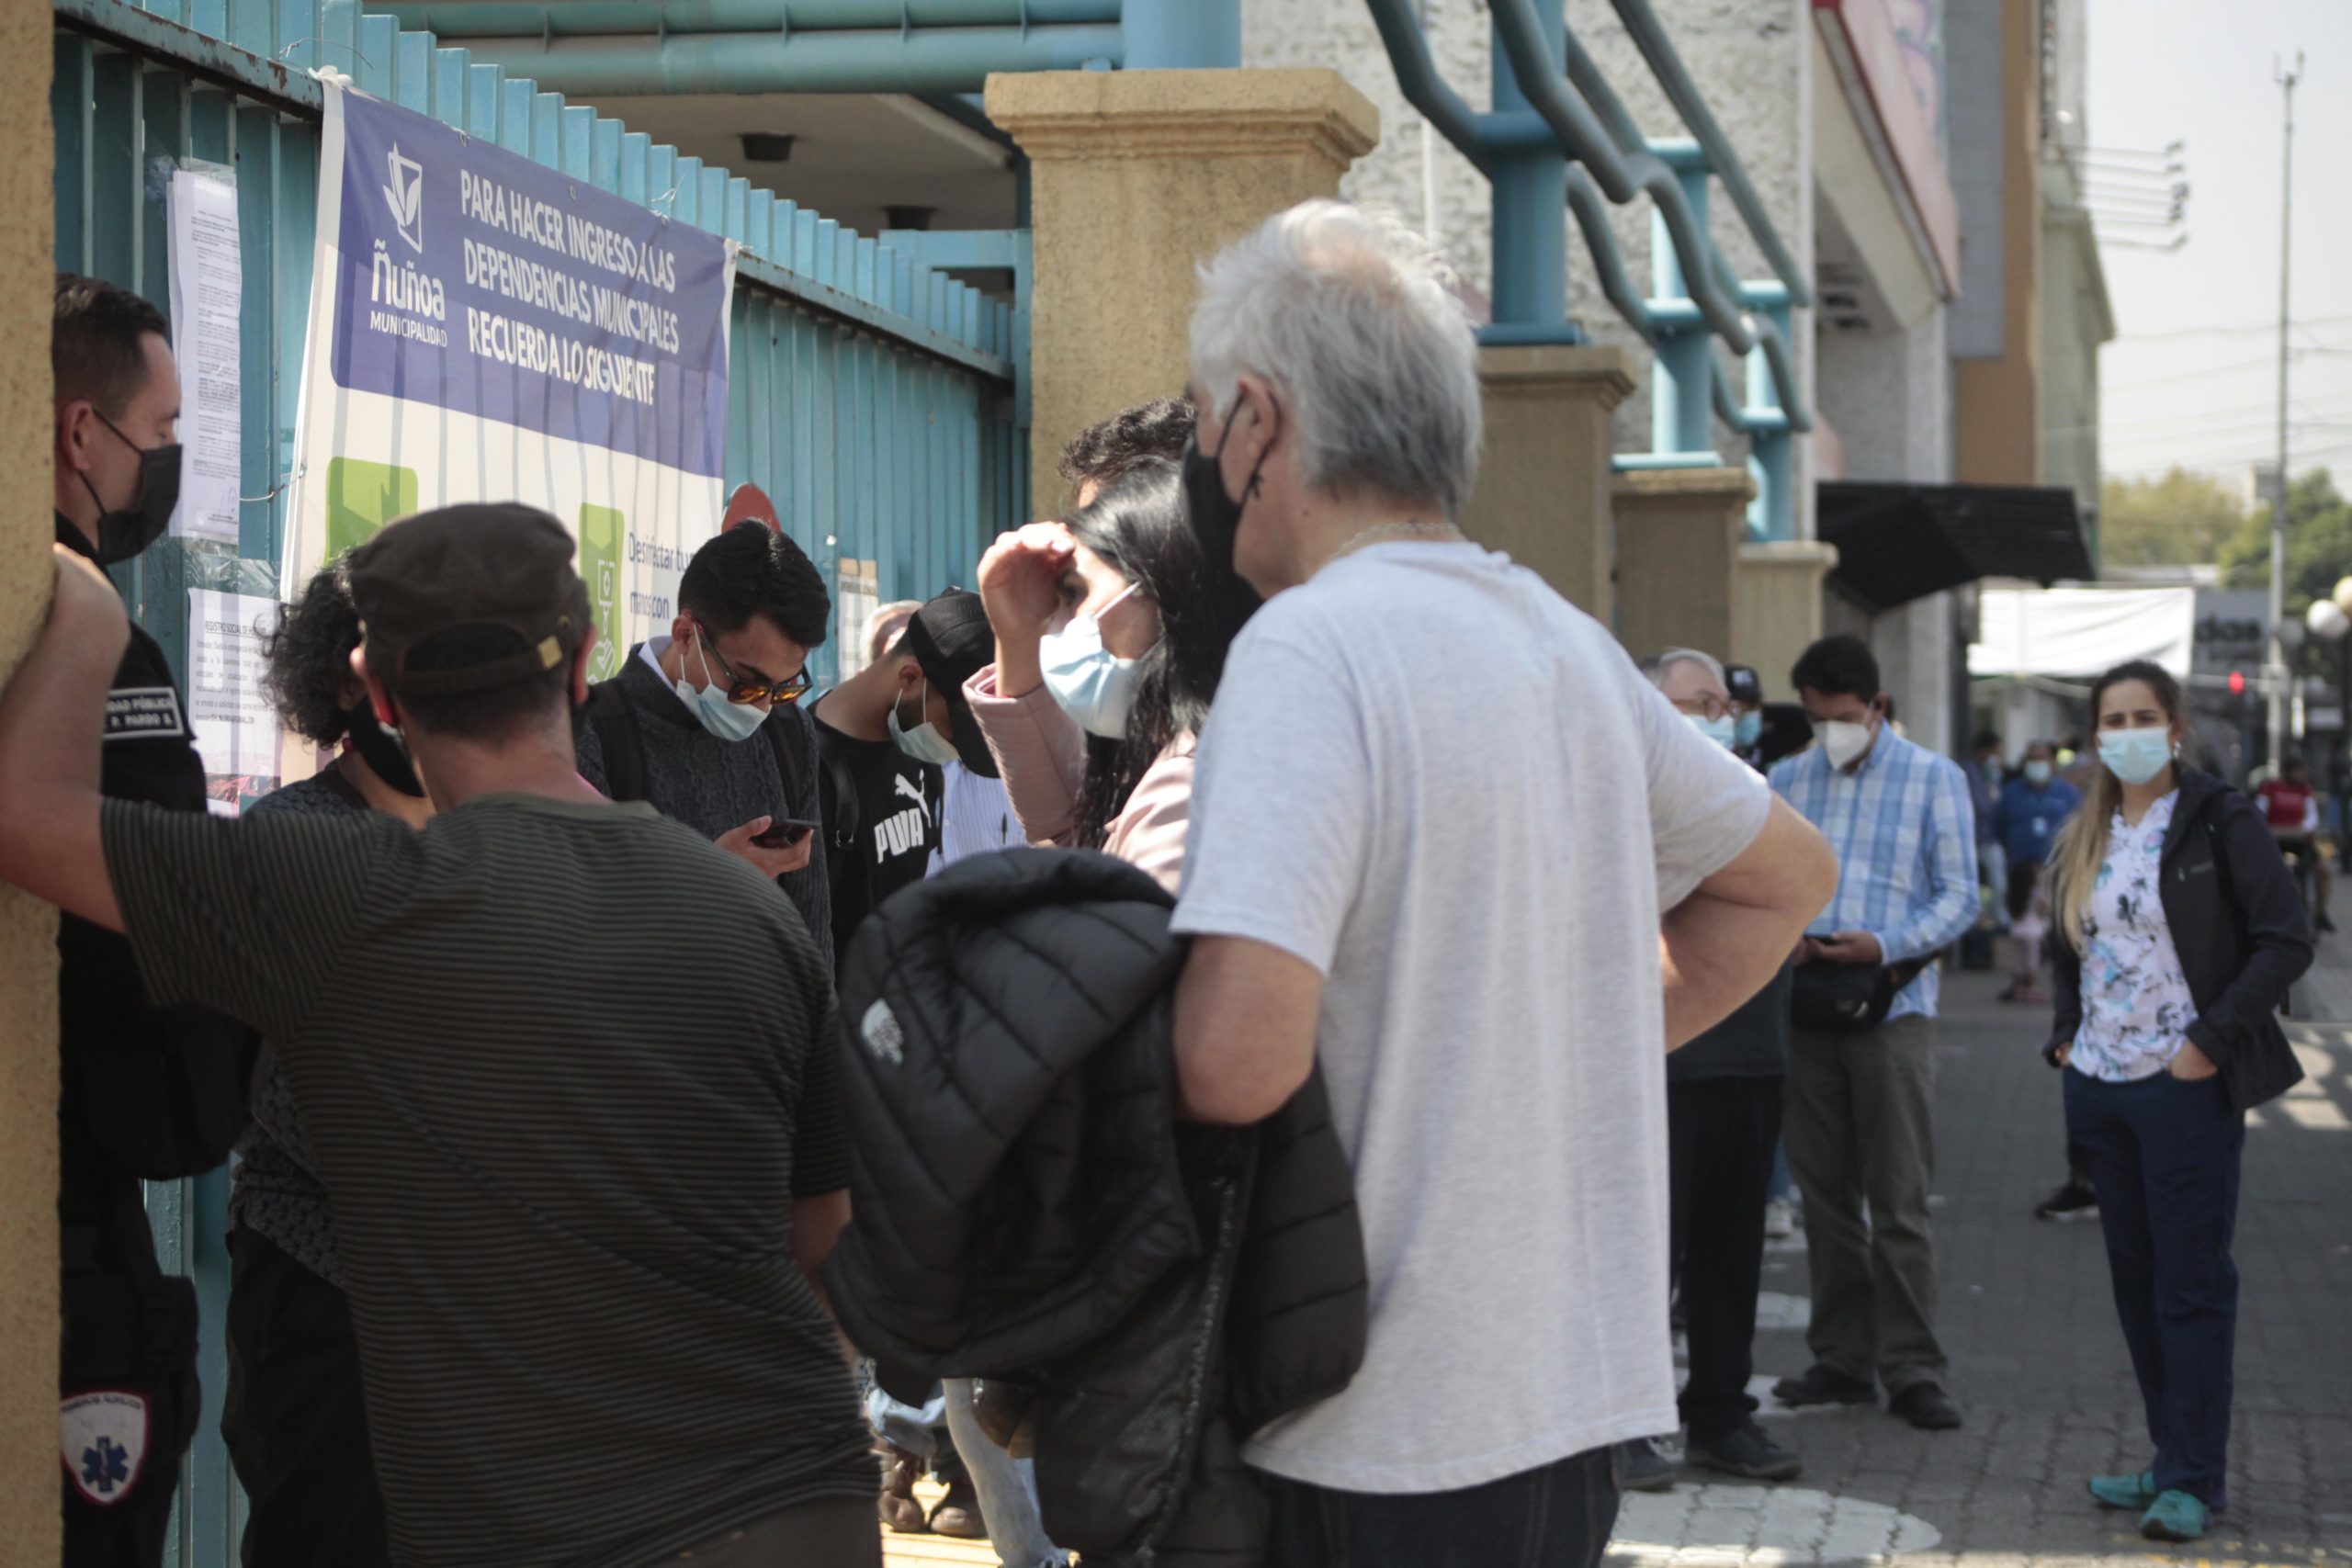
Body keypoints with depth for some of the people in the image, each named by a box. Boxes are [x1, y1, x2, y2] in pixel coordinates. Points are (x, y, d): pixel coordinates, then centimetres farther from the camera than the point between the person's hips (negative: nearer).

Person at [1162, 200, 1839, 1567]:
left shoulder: (1305, 649, -16)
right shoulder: (1566, 640, 10)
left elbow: (1239, 1055, -28)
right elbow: (1786, 873, 26)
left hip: (1388, 1441, -8)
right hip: (1579, 1400, 8)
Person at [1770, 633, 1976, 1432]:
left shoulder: (1935, 780, 4)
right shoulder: (1787, 781, 13)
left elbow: (1958, 895, -1)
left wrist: (1885, 945, -16)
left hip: (1892, 1004, -4)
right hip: (1804, 1007, 4)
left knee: (1900, 1200, -4)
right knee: (1825, 1192, 8)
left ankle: (1911, 1370, 0)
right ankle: (1841, 1358, 16)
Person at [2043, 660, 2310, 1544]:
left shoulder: (2220, 823, -6)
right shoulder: (2085, 840, 12)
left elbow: (2286, 943, -11)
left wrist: (2213, 1040, -16)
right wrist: (2065, 1031, 10)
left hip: (2186, 1085, -7)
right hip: (2100, 1083, 7)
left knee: (2191, 1285, -5)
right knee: (2136, 1280, 10)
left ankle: (2195, 1480, -1)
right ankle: (2174, 1460, 19)